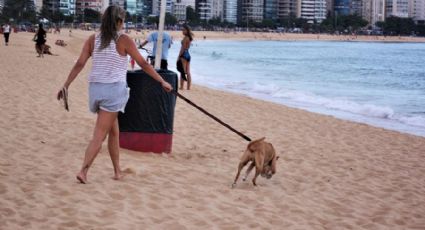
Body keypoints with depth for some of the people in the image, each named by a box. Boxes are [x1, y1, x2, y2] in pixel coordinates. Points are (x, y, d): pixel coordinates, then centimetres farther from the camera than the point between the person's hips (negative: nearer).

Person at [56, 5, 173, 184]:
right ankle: (83, 171, -16)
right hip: (114, 89, -5)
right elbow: (143, 64, 0)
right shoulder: (124, 40, -4)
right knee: (100, 134, -5)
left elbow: (79, 64, -1)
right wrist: (162, 82, 8)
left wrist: (66, 85, 1)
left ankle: (117, 171, 26)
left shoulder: (93, 39, 7)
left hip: (95, 88, 5)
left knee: (114, 131, 20)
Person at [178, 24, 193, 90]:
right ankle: (188, 87, 9)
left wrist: (179, 57, -12)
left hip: (184, 55, -9)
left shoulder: (185, 38, -14)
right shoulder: (190, 38, 11)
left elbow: (183, 48, -15)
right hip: (188, 55, 9)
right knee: (188, 72, 8)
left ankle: (181, 87, -6)